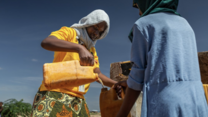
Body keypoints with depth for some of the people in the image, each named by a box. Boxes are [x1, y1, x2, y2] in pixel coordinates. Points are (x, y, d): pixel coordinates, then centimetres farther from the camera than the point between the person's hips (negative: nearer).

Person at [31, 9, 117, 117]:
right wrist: (79, 48, -32)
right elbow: (46, 42, -19)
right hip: (54, 94, -6)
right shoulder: (69, 32, 0)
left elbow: (98, 74, 15)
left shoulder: (92, 50, 19)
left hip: (77, 101, 6)